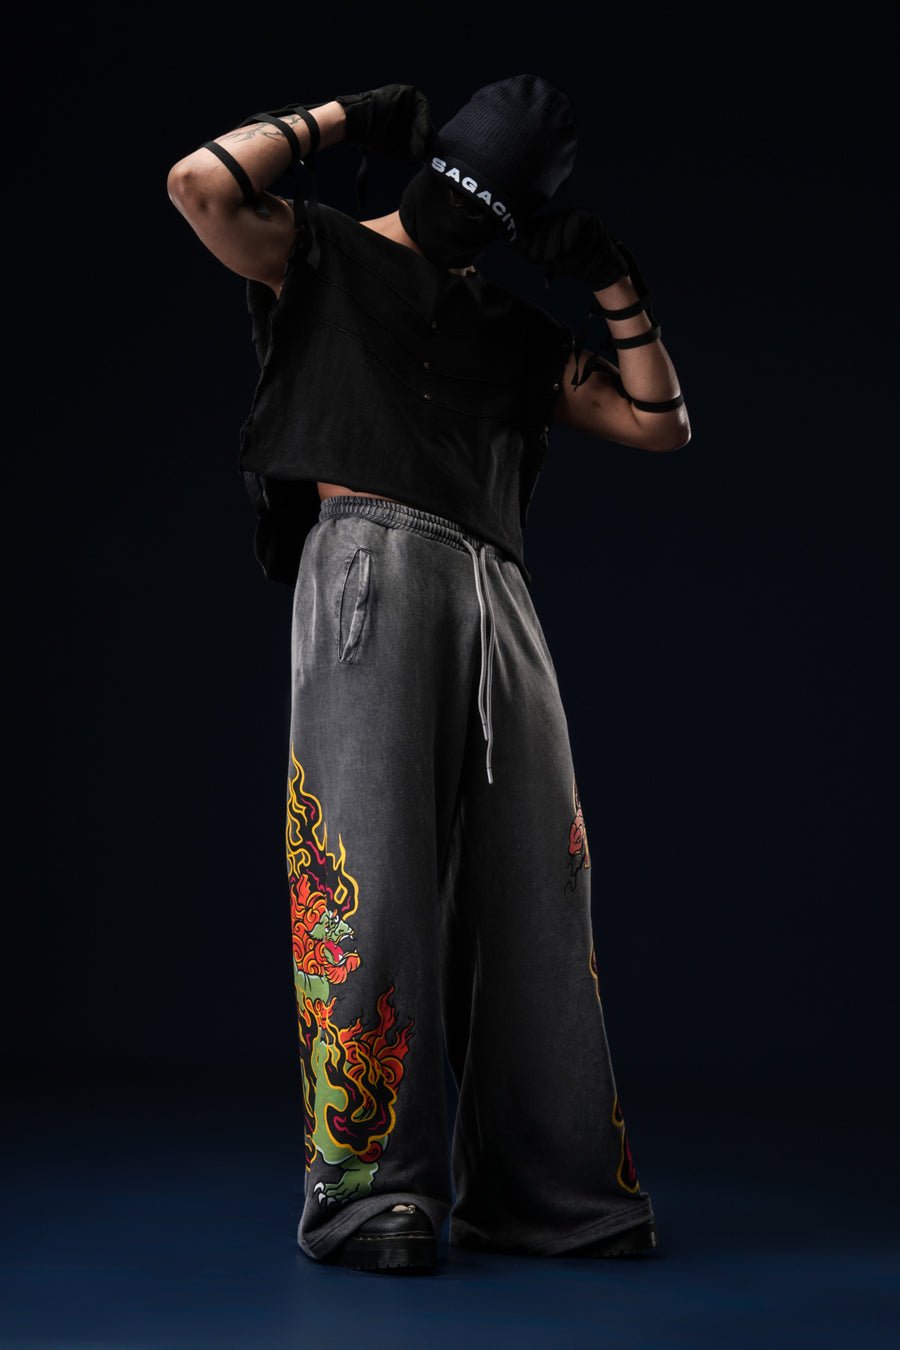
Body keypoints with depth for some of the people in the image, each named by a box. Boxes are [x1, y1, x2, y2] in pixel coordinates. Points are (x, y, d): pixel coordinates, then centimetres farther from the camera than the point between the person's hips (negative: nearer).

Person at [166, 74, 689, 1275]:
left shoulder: (518, 328, 25)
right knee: (370, 875, -10)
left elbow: (659, 423, 24)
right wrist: (340, 119, 5)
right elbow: (203, 183, -6)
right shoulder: (324, 256, 12)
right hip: (371, 571, -5)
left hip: (496, 593, 5)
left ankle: (543, 1188, 10)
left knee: (533, 884, 1)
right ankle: (366, 1195, -5)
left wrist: (617, 291, 16)